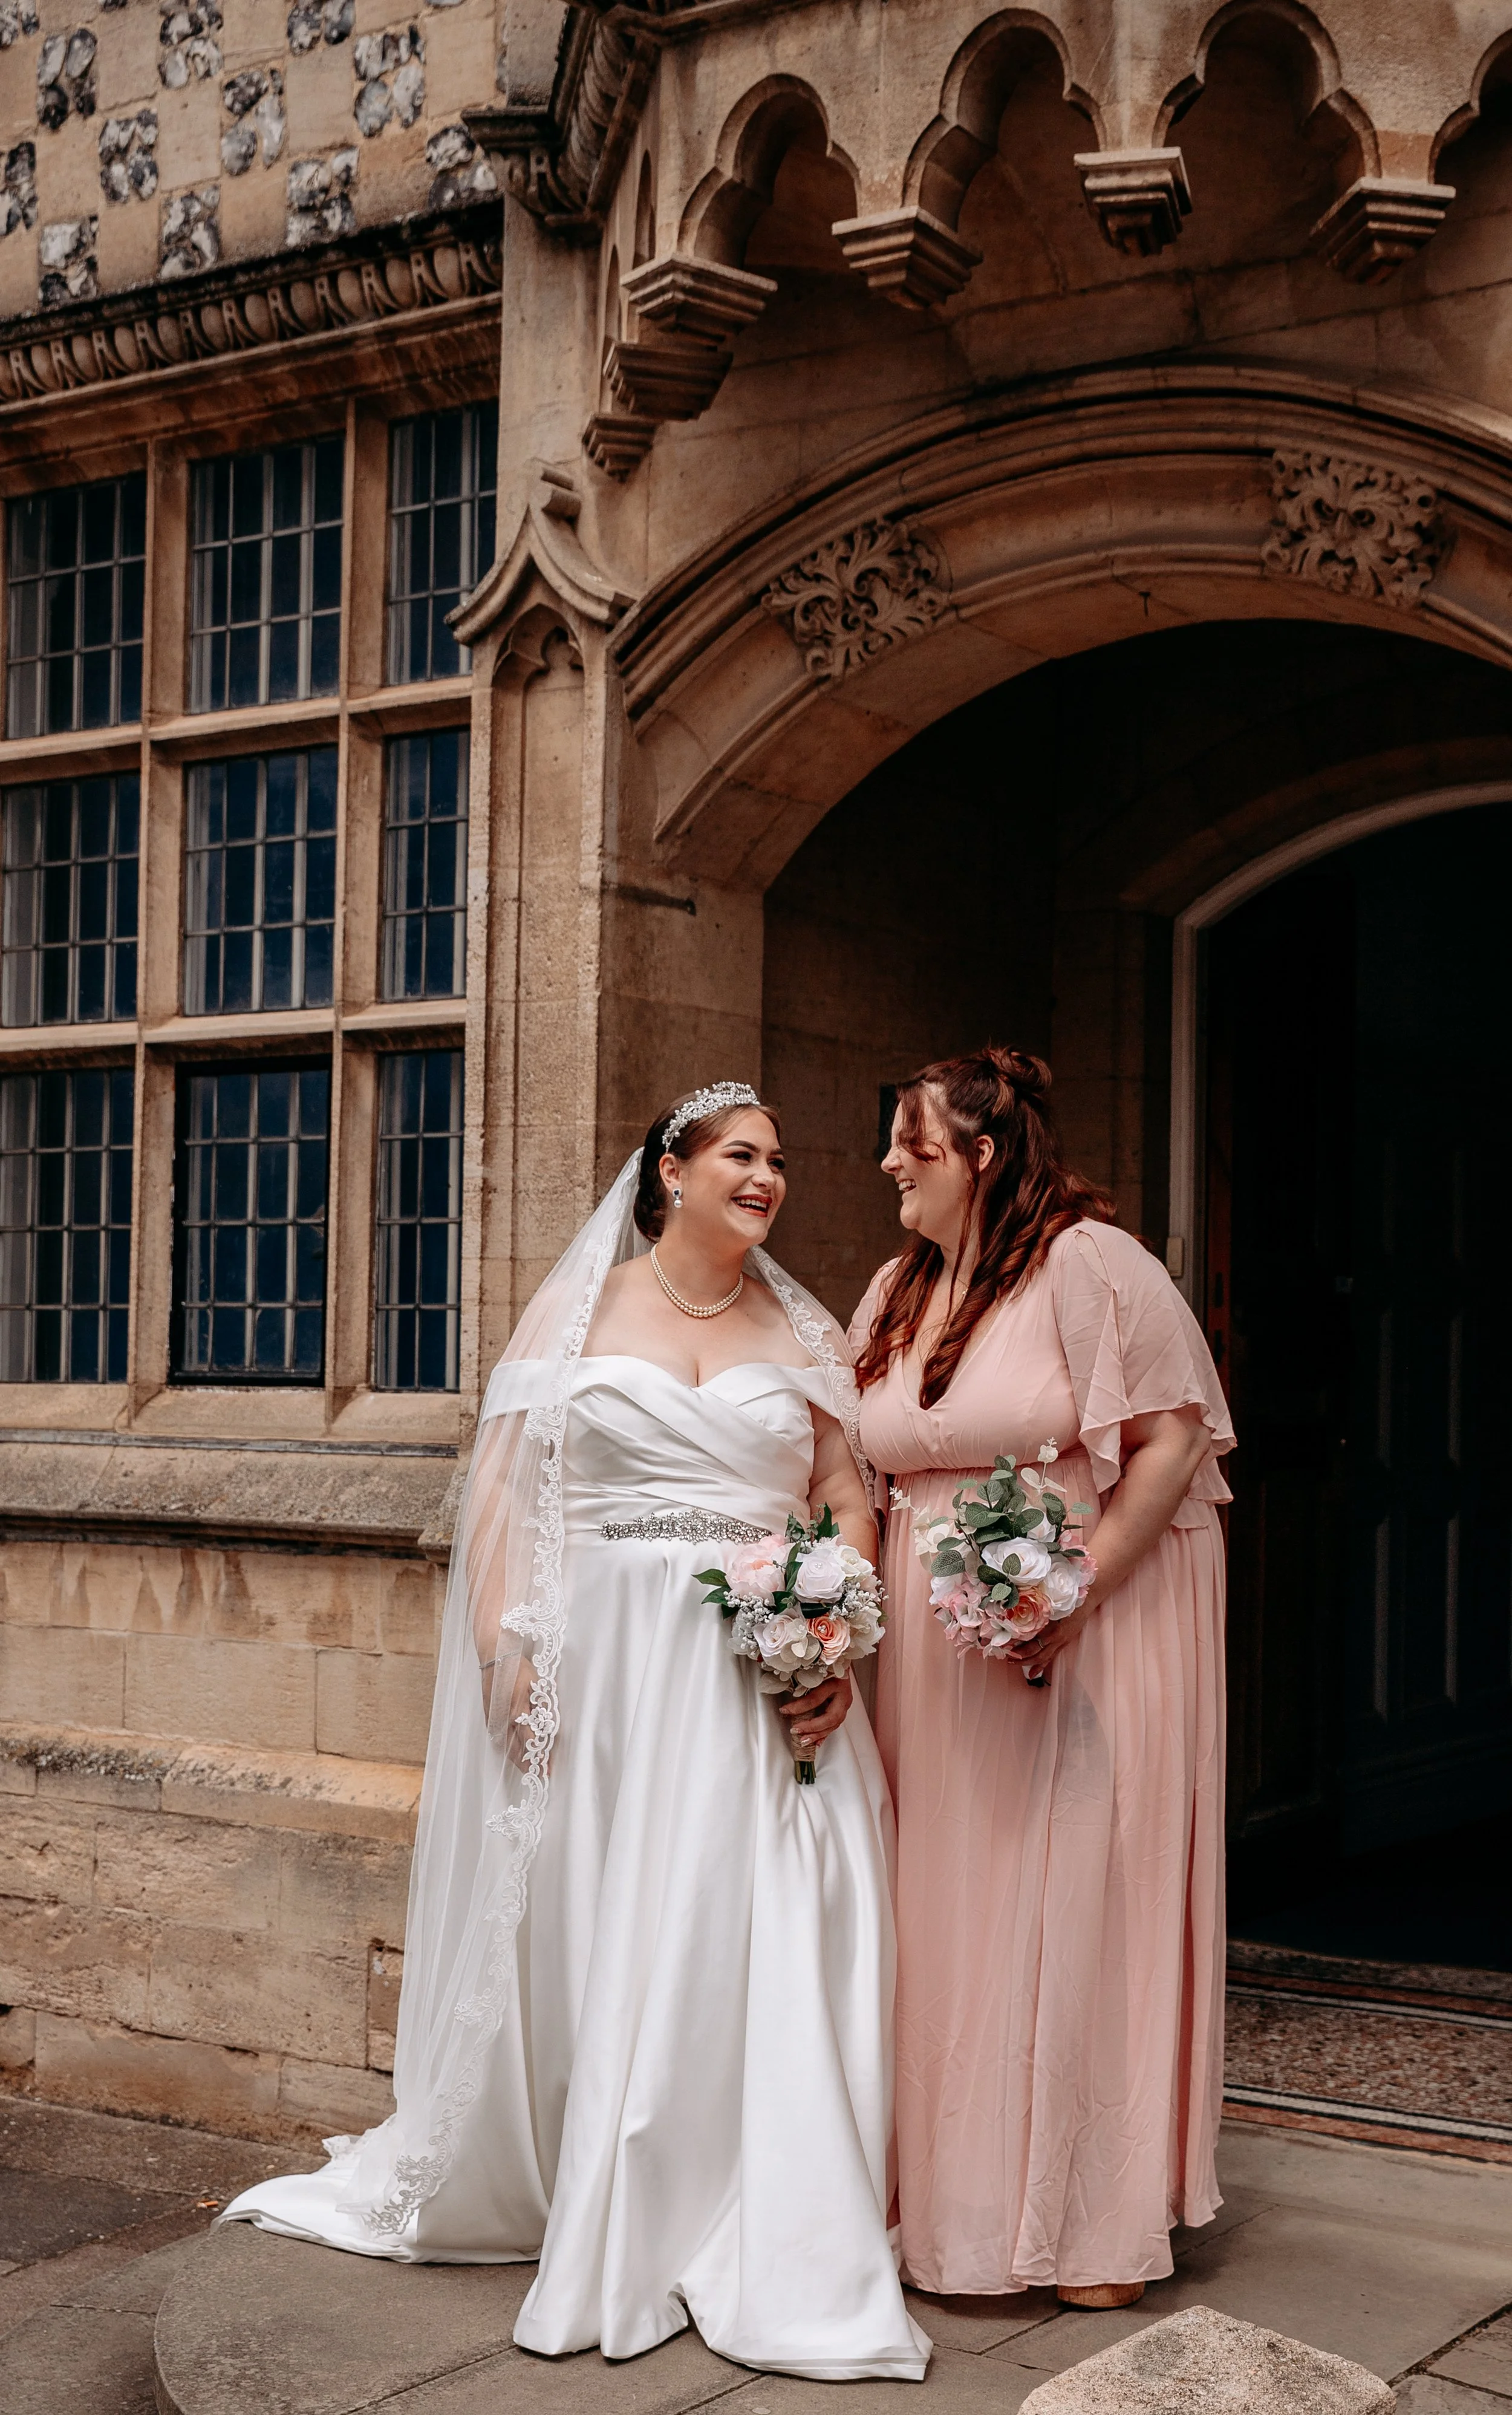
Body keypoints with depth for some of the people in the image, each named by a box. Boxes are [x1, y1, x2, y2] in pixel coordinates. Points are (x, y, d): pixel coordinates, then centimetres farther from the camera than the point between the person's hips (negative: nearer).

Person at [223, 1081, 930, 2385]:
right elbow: (505, 1488, 1)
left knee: (757, 1938, -4)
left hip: (761, 1676, 1)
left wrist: (841, 1651, -7)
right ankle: (505, 2187, 24)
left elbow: (852, 1504, 8)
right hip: (595, 1664, -1)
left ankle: (758, 2245, 6)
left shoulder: (805, 1337, 11)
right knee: (570, 1931, 5)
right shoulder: (576, 1313, 6)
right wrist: (506, 1647, -10)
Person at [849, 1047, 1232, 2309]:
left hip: (1094, 1628, -7)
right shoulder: (897, 1293, 13)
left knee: (1078, 1905, -2)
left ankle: (1098, 2220, 10)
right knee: (950, 1909, 8)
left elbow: (1173, 1441, -14)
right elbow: (872, 1467, 16)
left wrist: (1070, 1593, -20)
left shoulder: (1090, 1263, -10)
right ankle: (958, 2194, 19)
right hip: (938, 1642, 7)